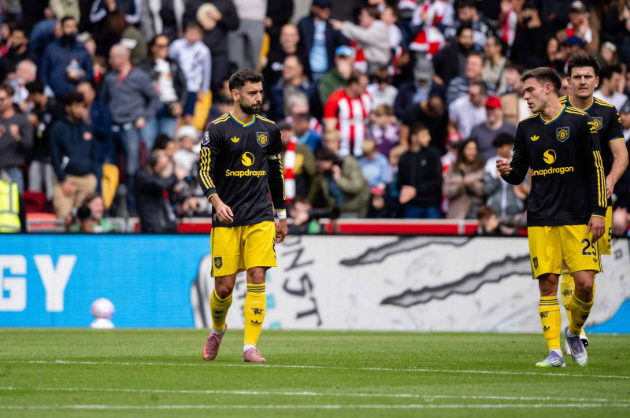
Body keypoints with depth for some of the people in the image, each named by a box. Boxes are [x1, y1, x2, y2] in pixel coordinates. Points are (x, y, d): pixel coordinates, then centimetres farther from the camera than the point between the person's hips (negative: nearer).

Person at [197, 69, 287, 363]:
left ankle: (250, 347, -9)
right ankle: (217, 330, 29)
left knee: (257, 279, -11)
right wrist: (217, 202, -22)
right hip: (226, 219, -2)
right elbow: (205, 171, -5)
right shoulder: (217, 130, -2)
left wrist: (282, 215, 20)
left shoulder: (269, 130, 10)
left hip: (260, 218, 3)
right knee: (224, 286, -2)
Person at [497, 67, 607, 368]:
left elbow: (595, 169, -1)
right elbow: (519, 174, 15)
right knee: (547, 284, -5)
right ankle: (554, 352, -2)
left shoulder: (580, 121, -2)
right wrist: (507, 171, -9)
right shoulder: (526, 128, 10)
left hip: (577, 218, -3)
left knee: (584, 283, -10)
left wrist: (598, 211, -7)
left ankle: (574, 332, 17)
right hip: (541, 219, 3)